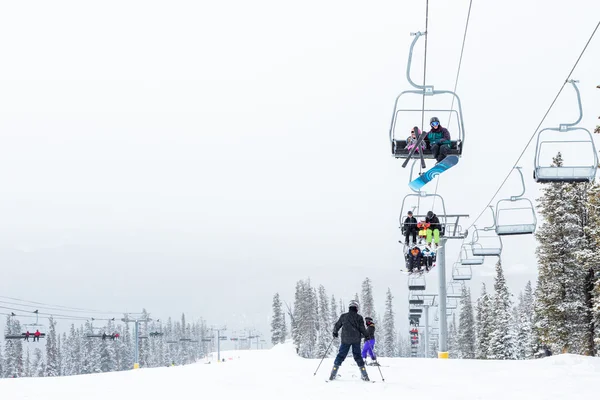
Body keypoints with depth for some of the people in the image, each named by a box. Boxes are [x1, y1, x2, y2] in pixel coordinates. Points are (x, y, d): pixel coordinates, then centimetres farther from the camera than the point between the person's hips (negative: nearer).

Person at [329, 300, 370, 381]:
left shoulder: (343, 316, 2)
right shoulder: (359, 317, -3)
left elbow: (337, 325, 10)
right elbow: (362, 328, -6)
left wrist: (335, 332, 27)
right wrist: (367, 336, 9)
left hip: (345, 339, 0)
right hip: (356, 340, 0)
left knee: (341, 356, 6)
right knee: (358, 356, 8)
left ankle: (333, 375, 1)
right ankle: (365, 376, 3)